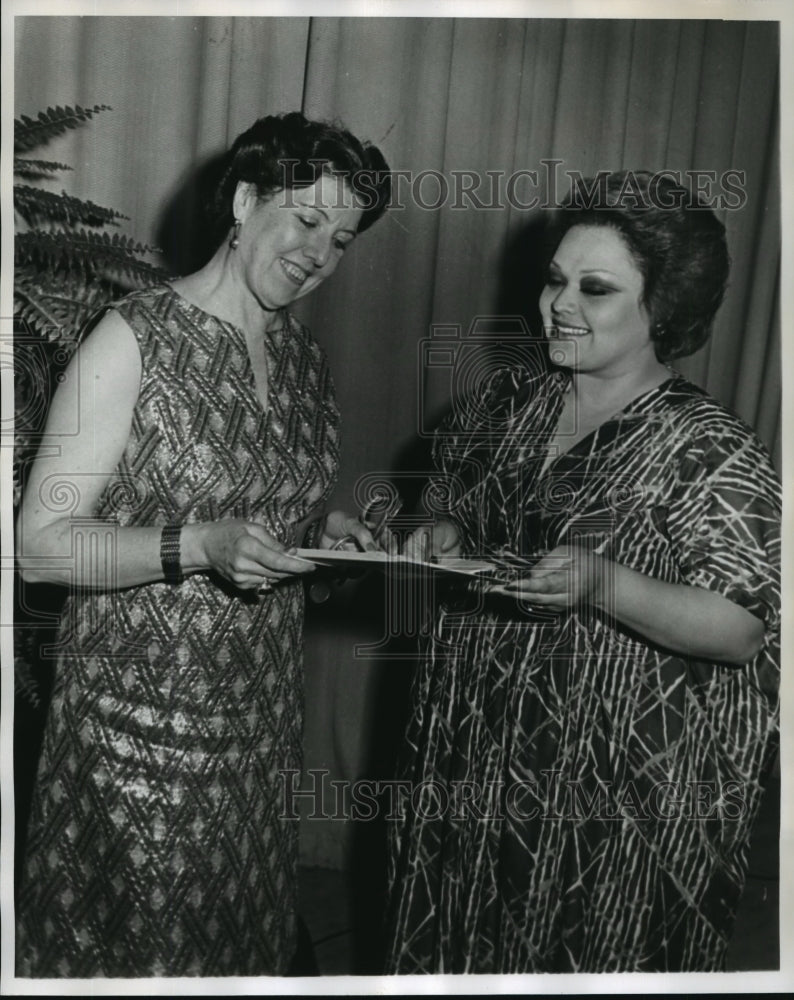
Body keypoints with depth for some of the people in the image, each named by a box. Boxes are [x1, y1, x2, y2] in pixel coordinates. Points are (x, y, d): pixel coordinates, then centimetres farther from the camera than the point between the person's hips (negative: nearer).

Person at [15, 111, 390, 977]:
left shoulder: (302, 356, 8)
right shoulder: (135, 339, -12)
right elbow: (42, 544, -14)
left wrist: (321, 530, 0)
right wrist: (200, 547, -26)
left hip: (261, 709, 6)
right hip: (140, 719, -5)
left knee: (241, 938, 17)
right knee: (133, 944, 7)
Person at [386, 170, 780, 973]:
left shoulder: (711, 451, -14)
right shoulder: (505, 400, 2)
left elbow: (743, 630, -17)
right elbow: (446, 494, 17)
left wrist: (601, 584, -31)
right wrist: (443, 534, -6)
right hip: (466, 761, 5)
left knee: (580, 961, 15)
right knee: (445, 952, 22)